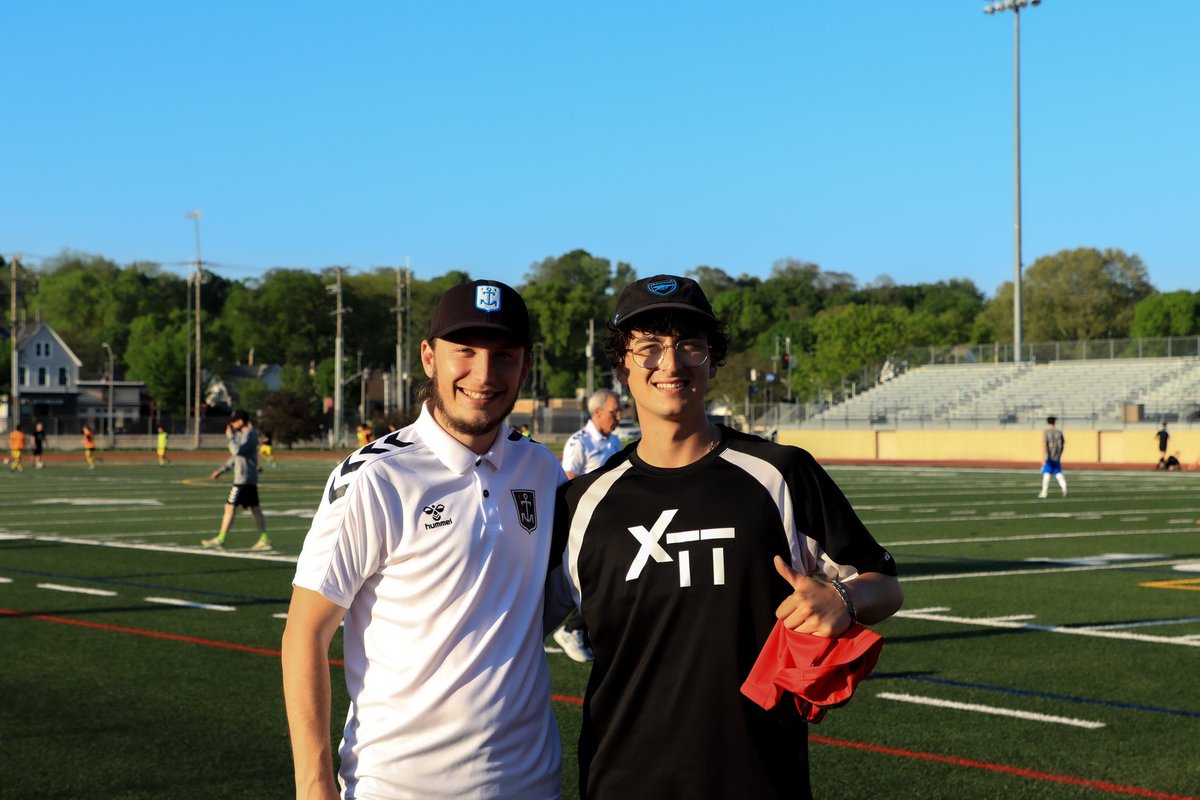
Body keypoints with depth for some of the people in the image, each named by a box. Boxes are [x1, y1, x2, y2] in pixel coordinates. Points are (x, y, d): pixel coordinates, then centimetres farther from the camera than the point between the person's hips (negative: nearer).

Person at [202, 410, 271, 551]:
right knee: (255, 509, 10)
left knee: (230, 507, -6)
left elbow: (237, 451, -28)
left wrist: (230, 436, -15)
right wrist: (222, 470, 19)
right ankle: (264, 540, 11)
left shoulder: (249, 435, -15)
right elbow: (236, 456, 23)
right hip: (251, 480, 10)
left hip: (243, 480, -10)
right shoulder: (243, 435, 17)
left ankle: (220, 540, -3)